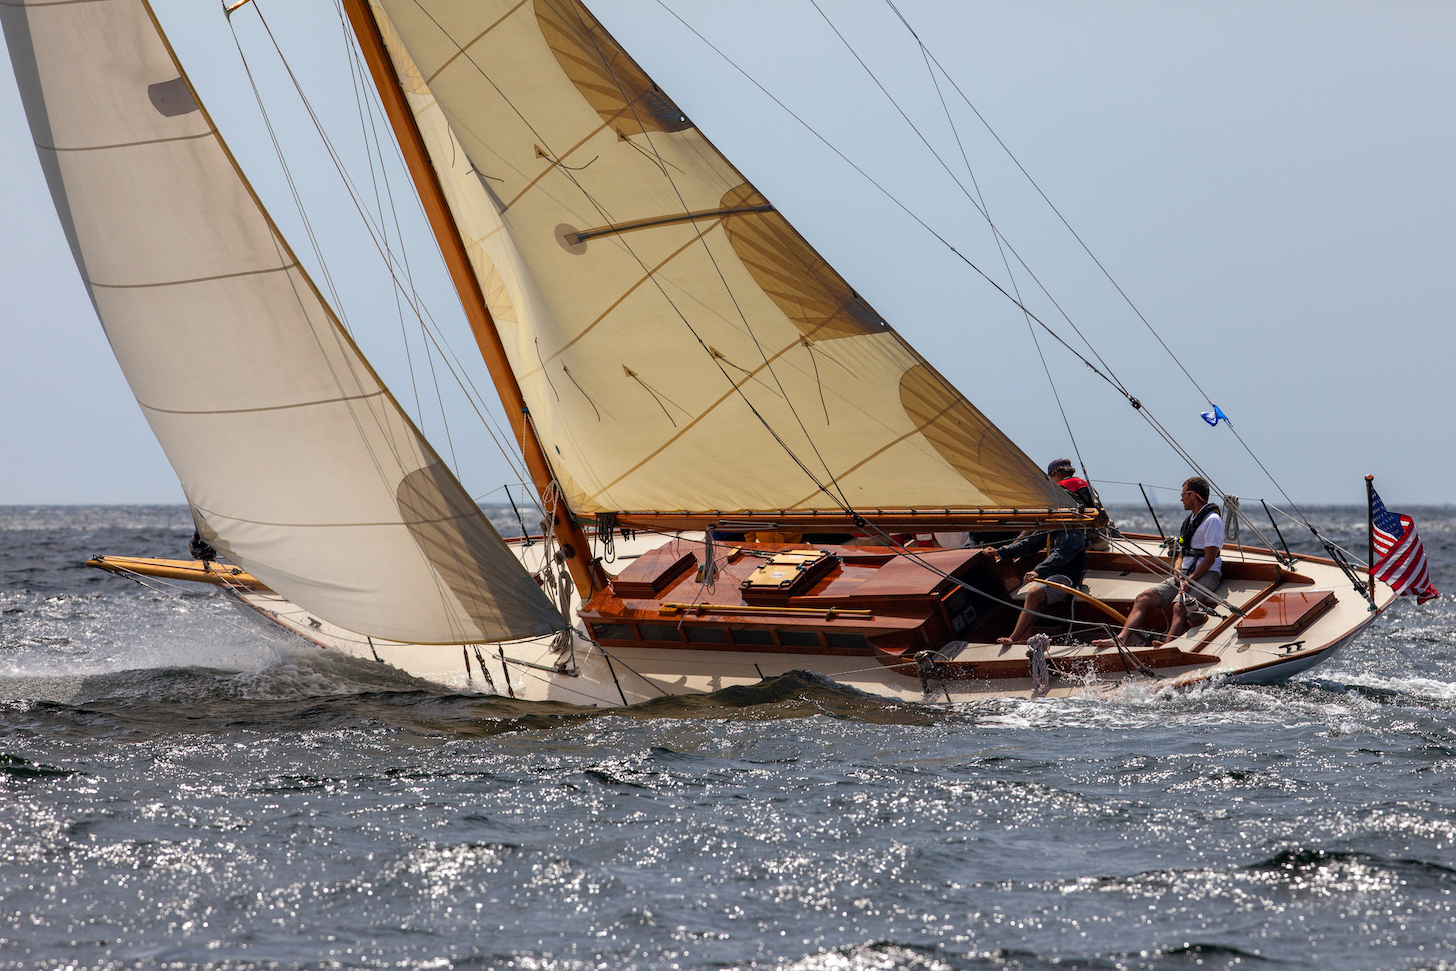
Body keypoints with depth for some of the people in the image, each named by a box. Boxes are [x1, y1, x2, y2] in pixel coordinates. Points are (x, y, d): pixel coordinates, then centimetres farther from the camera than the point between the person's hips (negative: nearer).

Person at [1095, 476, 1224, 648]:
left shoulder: (1212, 520, -6)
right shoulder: (1190, 520, 23)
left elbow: (1210, 558, -14)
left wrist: (1189, 582, -20)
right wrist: (1178, 573, -1)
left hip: (1207, 576, -8)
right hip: (1185, 575, 8)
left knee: (1179, 606, -35)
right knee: (1144, 598, -12)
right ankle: (1121, 640, -28)